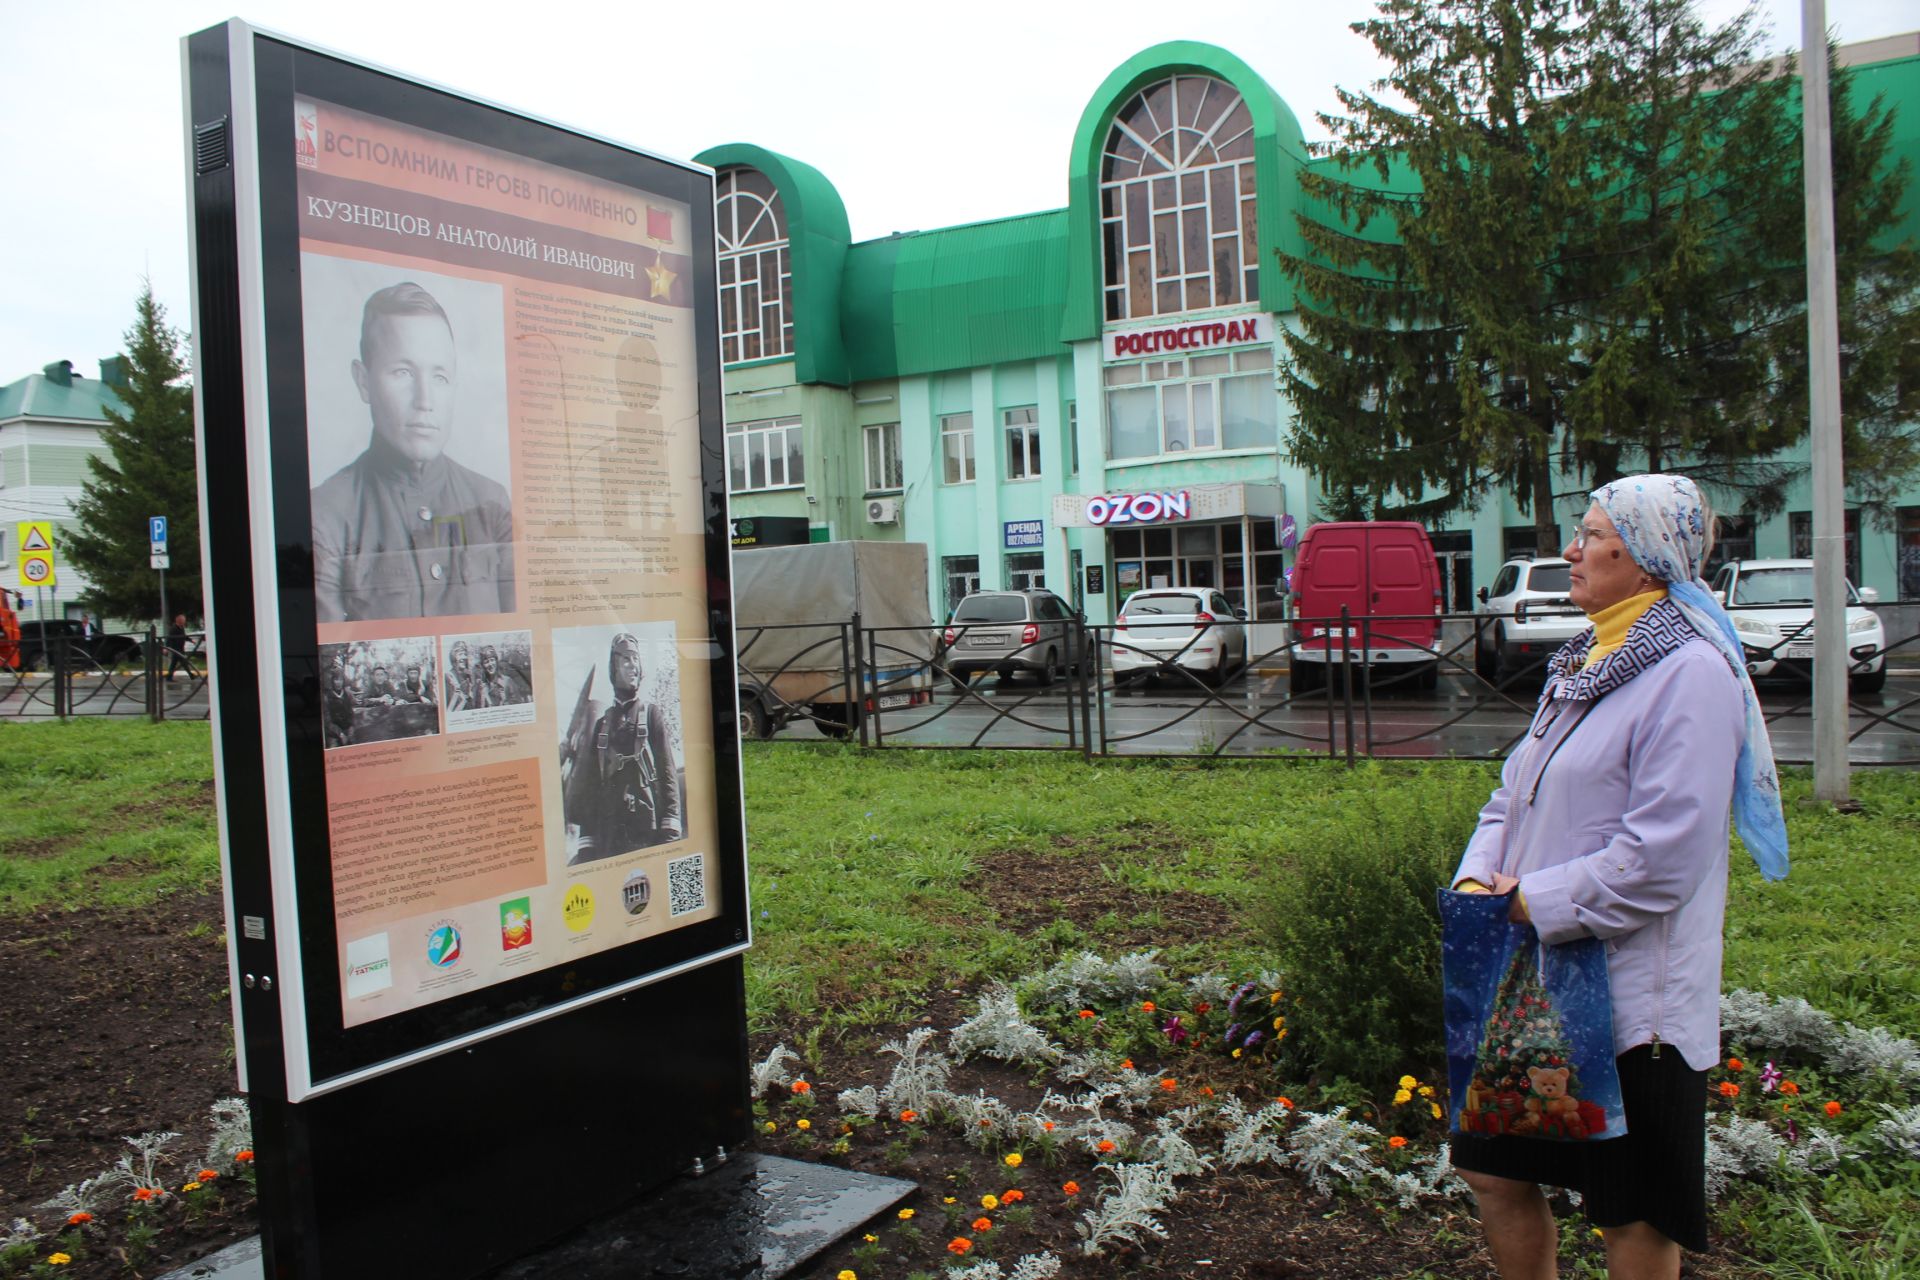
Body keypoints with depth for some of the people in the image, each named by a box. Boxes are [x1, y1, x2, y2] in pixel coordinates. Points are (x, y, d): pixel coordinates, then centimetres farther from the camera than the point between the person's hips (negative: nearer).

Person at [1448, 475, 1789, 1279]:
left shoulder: (1690, 673, -15)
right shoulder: (1585, 662, 13)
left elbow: (1661, 857, -22)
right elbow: (1515, 795, 16)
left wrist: (1536, 903, -17)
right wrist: (1478, 878, -1)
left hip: (1631, 1001, -9)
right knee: (1495, 1174, 16)